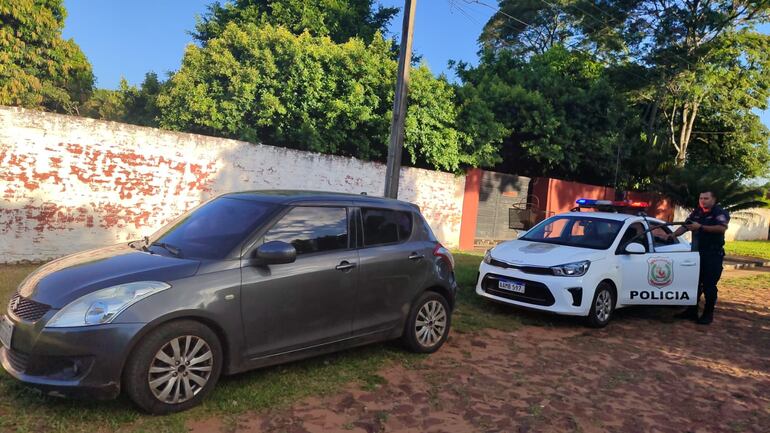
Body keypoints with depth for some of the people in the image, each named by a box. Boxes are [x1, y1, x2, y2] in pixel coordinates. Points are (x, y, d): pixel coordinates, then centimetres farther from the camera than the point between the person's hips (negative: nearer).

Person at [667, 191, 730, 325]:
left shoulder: (720, 213, -7)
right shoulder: (696, 213, 12)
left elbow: (722, 228, -24)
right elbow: (685, 226, 12)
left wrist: (701, 227, -28)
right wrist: (673, 234, -5)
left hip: (713, 255, -6)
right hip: (697, 253, 6)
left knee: (709, 285, -3)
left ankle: (708, 314, 8)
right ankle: (692, 311, 17)